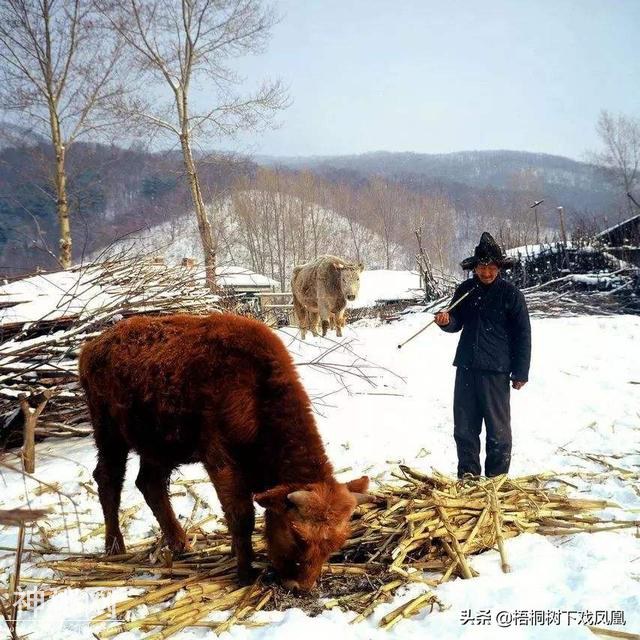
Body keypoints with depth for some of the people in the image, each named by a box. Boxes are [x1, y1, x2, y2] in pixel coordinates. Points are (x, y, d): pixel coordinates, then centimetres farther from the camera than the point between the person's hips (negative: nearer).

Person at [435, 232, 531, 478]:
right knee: (464, 427, 11)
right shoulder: (465, 290, 6)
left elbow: (523, 335, -3)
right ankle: (467, 477, 24)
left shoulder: (510, 294, -5)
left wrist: (520, 373, -4)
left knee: (498, 430, 3)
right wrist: (446, 321, -7)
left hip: (495, 371, -4)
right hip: (465, 368, 4)